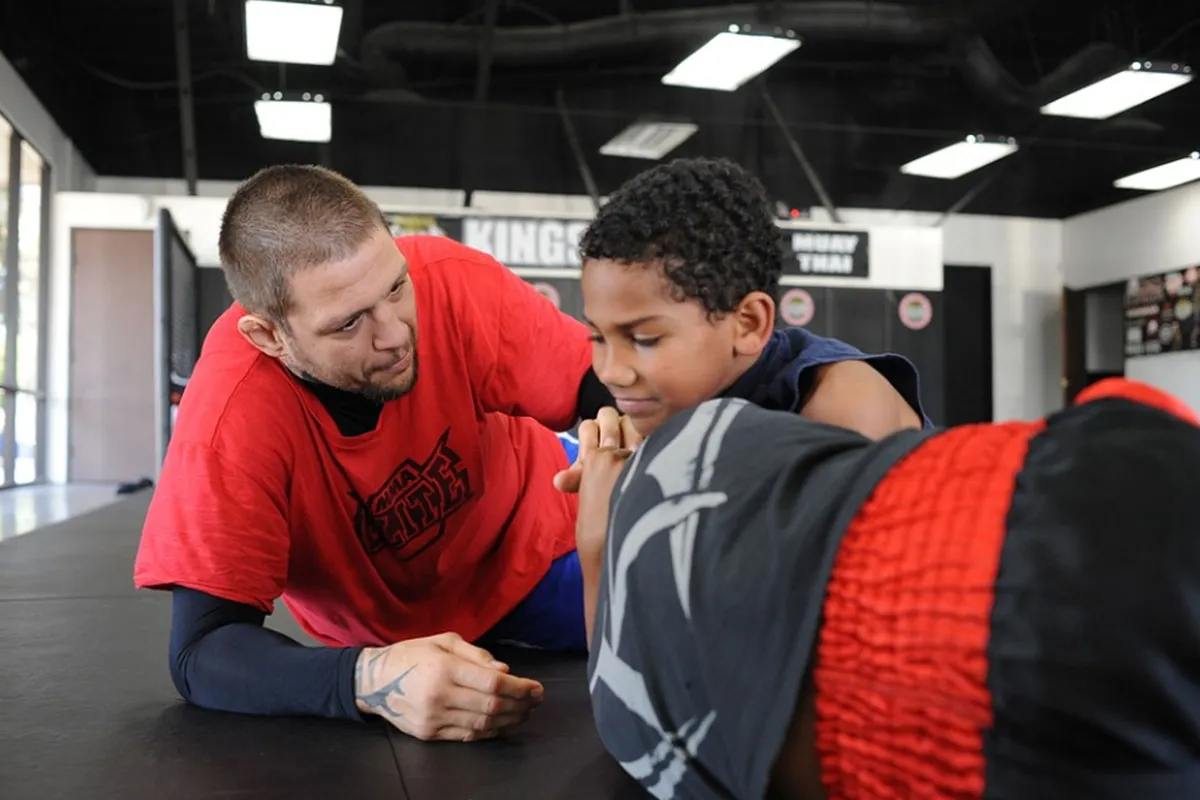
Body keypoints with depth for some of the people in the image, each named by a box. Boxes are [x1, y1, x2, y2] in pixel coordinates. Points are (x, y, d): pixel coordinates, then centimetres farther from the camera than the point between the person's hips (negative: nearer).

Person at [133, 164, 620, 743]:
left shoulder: (450, 281, -31)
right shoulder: (231, 412, -35)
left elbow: (603, 390, -21)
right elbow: (202, 651, -32)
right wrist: (369, 678, -51)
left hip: (534, 538, 1)